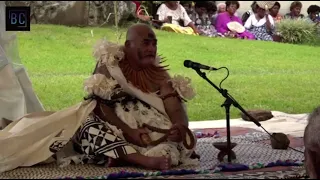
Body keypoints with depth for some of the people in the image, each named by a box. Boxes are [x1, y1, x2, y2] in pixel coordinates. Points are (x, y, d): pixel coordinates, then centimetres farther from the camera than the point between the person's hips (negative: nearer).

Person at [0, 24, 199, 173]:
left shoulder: (158, 73, 5)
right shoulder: (109, 66, -7)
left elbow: (174, 104, -7)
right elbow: (100, 105, -16)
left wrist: (180, 126, -31)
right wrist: (128, 131, -31)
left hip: (146, 128, 3)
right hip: (113, 124, -3)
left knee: (180, 135, -23)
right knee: (89, 127, -35)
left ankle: (122, 157, -43)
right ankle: (144, 160, -56)